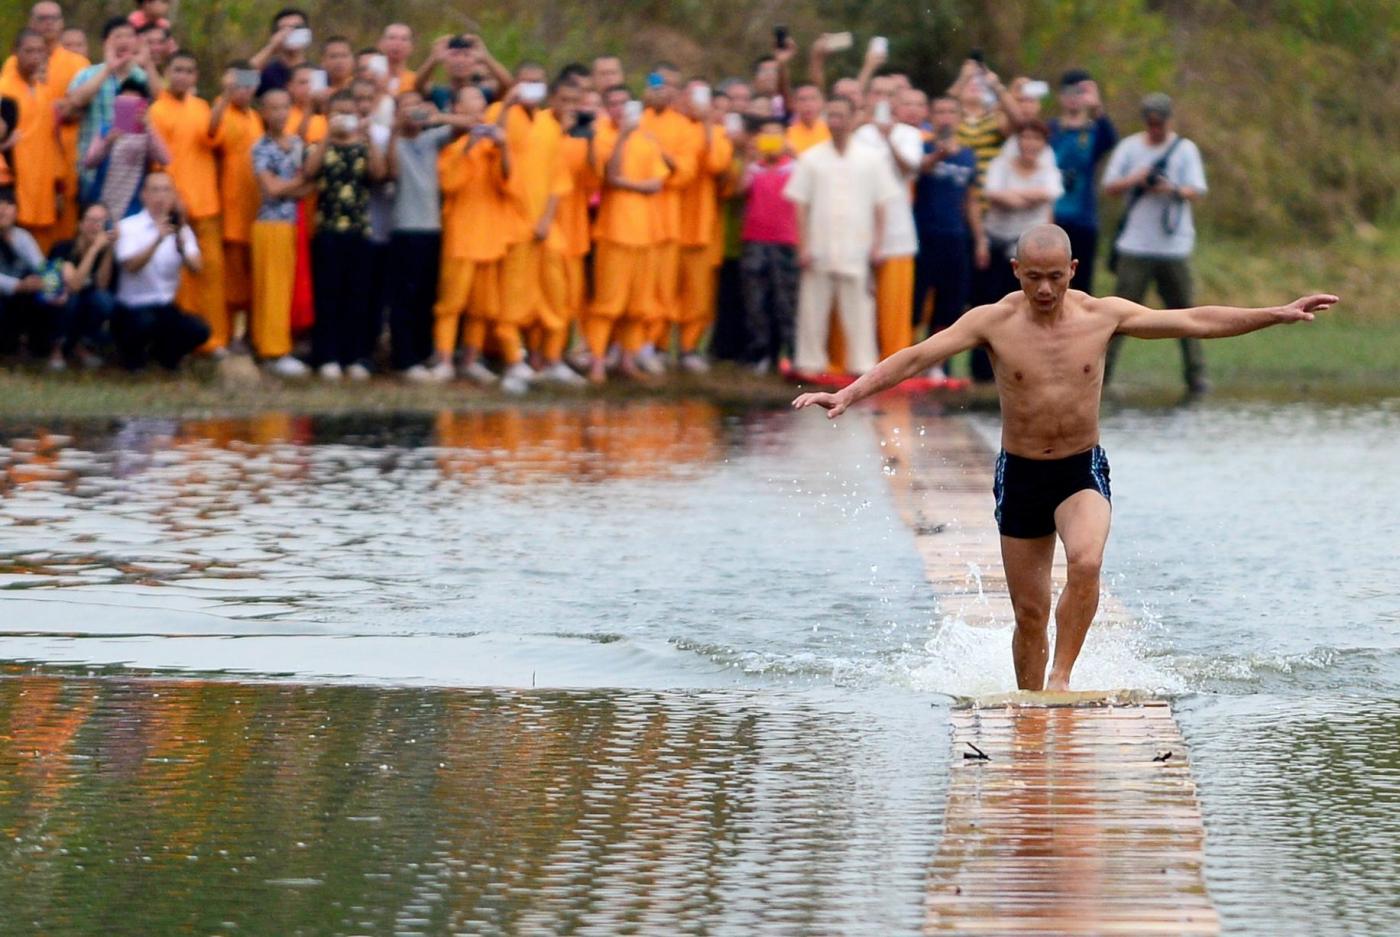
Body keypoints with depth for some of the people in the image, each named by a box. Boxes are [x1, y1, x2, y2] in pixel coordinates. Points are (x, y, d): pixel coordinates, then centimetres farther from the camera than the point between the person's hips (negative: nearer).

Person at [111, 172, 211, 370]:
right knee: (146, 321, -36)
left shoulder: (182, 229, 5)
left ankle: (163, 351, 12)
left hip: (165, 308, 4)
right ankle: (132, 351, 0)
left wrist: (181, 243, -31)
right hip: (132, 308, -4)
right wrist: (158, 240, -36)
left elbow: (195, 268, -11)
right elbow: (131, 266, -23)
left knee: (199, 331, -21)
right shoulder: (128, 227, -7)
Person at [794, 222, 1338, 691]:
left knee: (1086, 562, -30)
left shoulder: (1103, 315, -5)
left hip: (1083, 470, 0)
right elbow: (916, 358, -12)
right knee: (1029, 611, 4)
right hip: (1020, 474, 0)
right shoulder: (993, 322, -9)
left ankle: (1061, 675, -16)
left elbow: (1198, 322, -1)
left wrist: (1278, 314, -3)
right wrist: (849, 394, -23)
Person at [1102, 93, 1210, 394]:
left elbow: (1196, 193, -2)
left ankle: (1196, 374, 6)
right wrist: (1134, 180, -12)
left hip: (1174, 246, 0)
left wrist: (1172, 190, -21)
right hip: (1135, 244, 0)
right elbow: (1110, 186, 7)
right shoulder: (1129, 148, 8)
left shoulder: (1185, 149, 5)